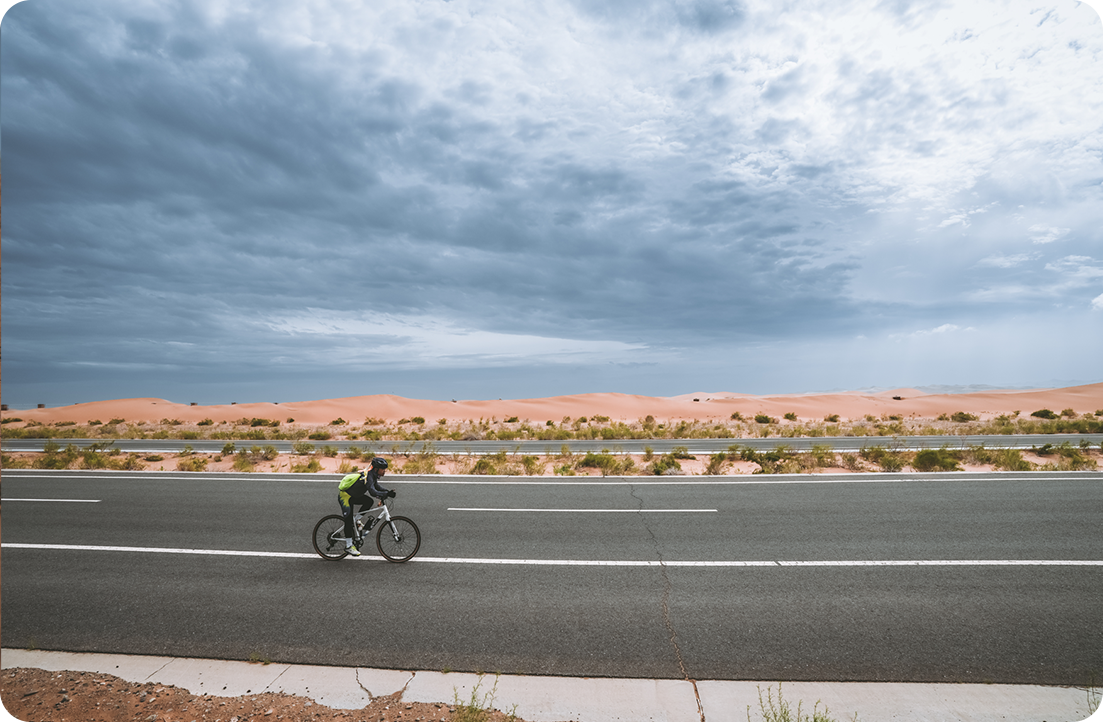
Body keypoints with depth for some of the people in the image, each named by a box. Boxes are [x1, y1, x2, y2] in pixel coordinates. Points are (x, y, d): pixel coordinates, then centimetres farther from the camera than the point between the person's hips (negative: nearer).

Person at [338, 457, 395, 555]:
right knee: (349, 520, -6)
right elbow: (373, 492, -41)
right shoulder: (368, 476, -29)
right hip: (345, 496, -9)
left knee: (370, 501, -6)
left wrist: (388, 491, -5)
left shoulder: (372, 475, -1)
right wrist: (386, 494, -42)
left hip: (353, 495, 9)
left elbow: (377, 487, 10)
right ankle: (348, 545, 3)